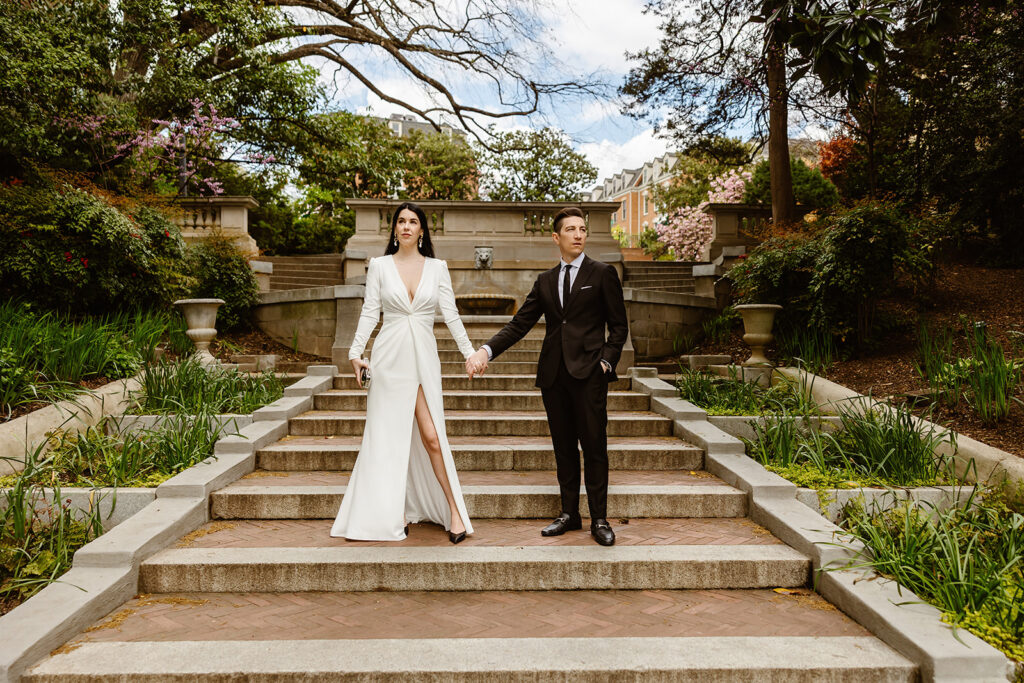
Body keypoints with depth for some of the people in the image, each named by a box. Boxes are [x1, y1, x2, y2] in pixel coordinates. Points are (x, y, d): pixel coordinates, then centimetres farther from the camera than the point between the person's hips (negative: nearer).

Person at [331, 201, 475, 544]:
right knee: (389, 436, 4)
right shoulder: (379, 266, 5)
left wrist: (470, 352, 1)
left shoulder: (437, 268, 6)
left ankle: (454, 510, 7)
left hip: (423, 357, 0)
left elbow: (451, 315, 5)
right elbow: (369, 312, 3)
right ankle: (396, 512, 18)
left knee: (431, 436, -6)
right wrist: (356, 351, -6)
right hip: (389, 357, 0)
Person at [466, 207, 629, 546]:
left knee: (594, 445, -2)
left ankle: (599, 519, 8)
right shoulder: (545, 281, 14)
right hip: (553, 373, 4)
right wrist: (485, 351, -6)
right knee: (563, 447, 9)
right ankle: (569, 514, 20)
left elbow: (619, 325, 5)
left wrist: (606, 361, -8)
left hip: (588, 373, -4)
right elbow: (519, 324, 8)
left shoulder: (603, 274, 4)